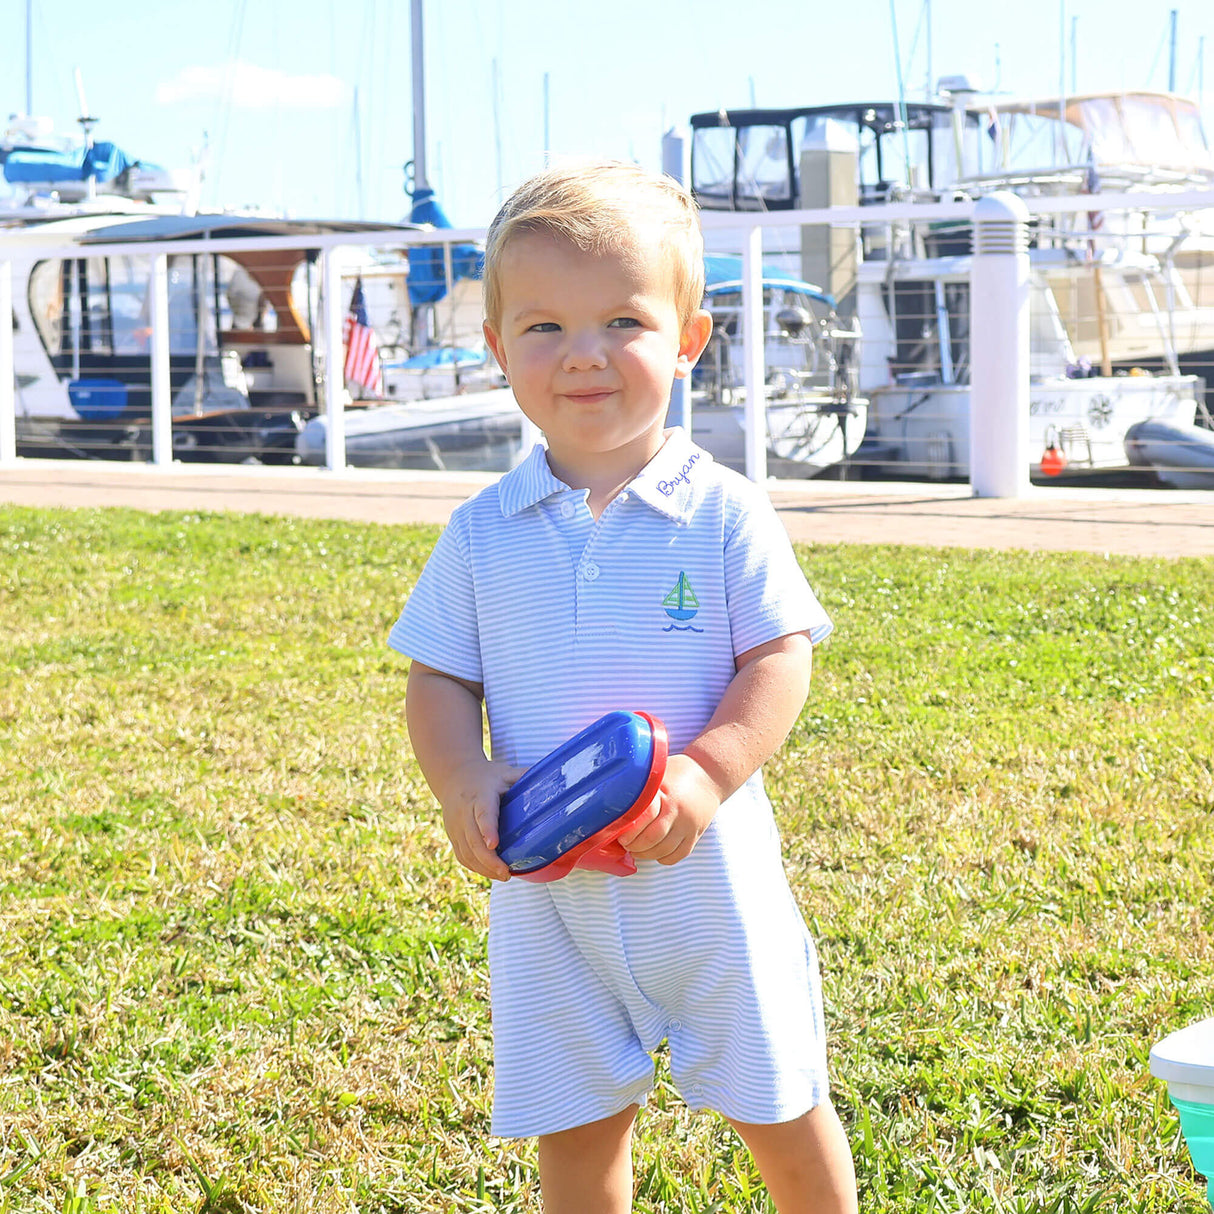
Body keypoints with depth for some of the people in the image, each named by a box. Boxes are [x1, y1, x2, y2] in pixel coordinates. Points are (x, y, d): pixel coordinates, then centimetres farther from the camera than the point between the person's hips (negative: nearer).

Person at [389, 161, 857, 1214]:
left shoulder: (724, 515, -7)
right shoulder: (484, 534, -1)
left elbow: (780, 660, -8)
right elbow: (440, 680, 5)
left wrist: (707, 771, -23)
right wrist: (464, 782, -14)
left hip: (704, 874, -2)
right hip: (547, 892, 2)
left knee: (777, 1106, 12)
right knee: (576, 1125, 13)